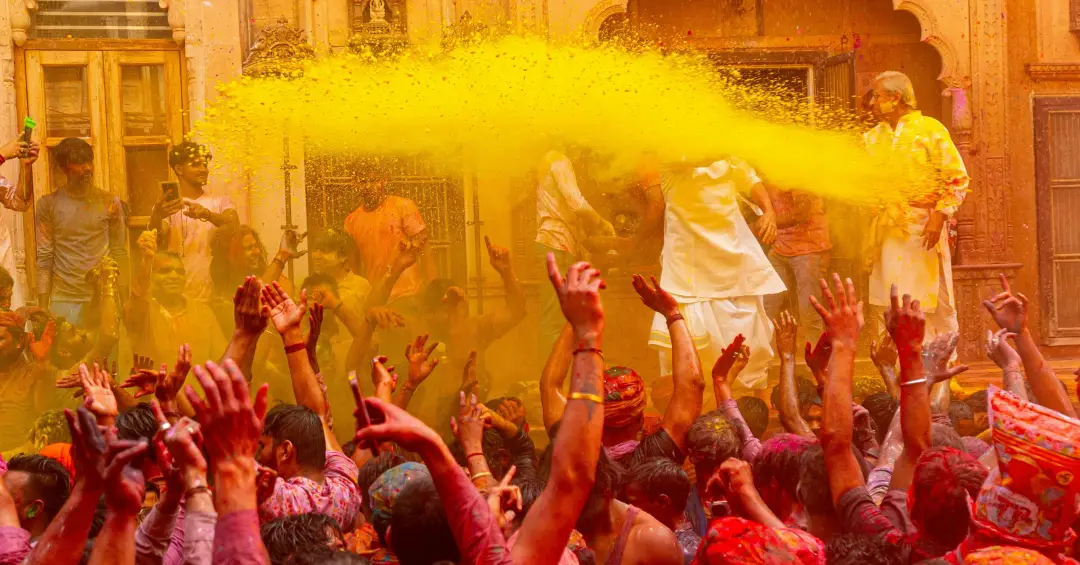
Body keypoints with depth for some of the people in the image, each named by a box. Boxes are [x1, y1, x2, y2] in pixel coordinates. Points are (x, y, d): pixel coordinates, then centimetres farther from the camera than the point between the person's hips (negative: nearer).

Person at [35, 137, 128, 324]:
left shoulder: (110, 202, 5)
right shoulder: (48, 204, 3)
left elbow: (120, 253, 5)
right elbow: (44, 258, 3)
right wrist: (43, 307, -2)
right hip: (63, 301, 0)